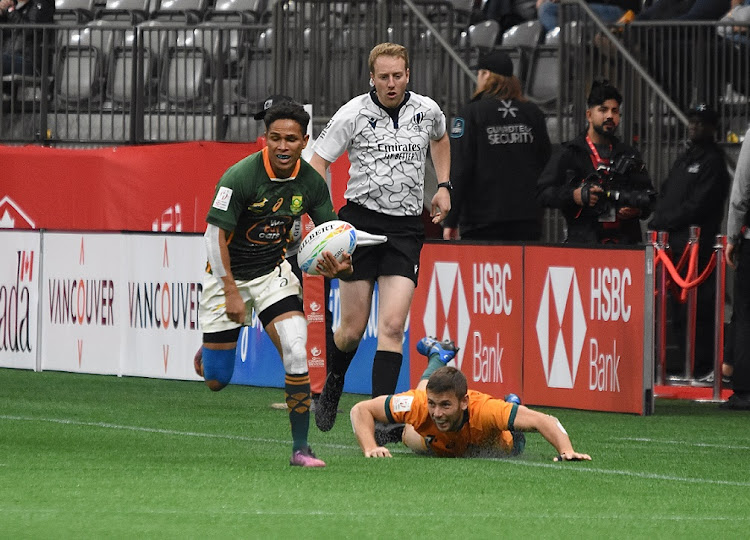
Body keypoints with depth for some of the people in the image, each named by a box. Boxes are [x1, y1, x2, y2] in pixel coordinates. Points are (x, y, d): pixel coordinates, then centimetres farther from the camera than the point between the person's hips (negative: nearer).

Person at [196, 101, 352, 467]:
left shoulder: (311, 183, -10)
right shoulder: (240, 177, -24)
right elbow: (215, 235, -20)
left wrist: (339, 267, -23)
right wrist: (231, 293, -23)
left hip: (273, 271, 2)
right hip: (228, 273, -2)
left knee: (296, 348, -22)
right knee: (216, 382, 2)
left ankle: (300, 448, -14)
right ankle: (210, 349, 43)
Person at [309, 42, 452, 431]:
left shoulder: (427, 111, 5)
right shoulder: (353, 114, -5)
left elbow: (439, 138, 29)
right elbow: (317, 164, -2)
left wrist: (443, 186, 19)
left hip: (406, 228, 2)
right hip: (360, 221, -2)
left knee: (393, 325, -12)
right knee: (352, 329, 1)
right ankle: (332, 384, 33)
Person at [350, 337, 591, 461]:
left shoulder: (485, 409, -51)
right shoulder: (421, 404, -44)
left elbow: (545, 421, -52)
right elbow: (360, 410, -33)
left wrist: (567, 451, -69)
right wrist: (370, 448, -48)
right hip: (438, 446, 3)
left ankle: (512, 405, 56)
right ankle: (438, 355, 56)